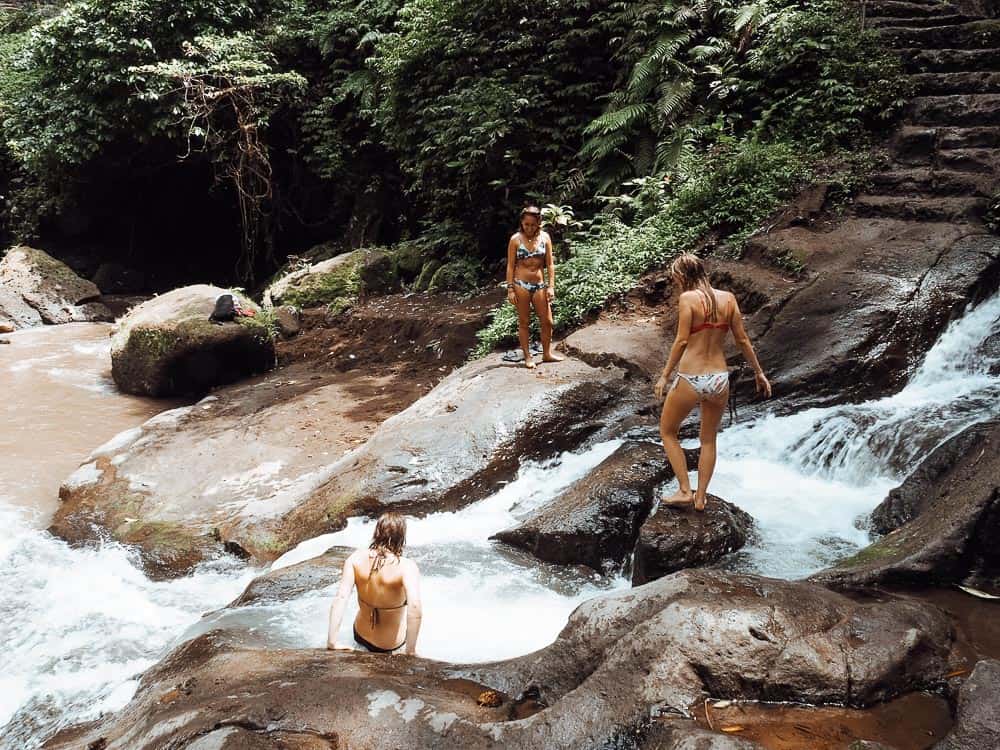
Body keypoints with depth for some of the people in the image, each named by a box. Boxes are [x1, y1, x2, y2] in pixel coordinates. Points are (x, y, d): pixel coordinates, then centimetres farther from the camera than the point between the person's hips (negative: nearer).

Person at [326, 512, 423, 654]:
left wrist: (332, 641, -18)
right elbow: (415, 608, -39)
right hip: (392, 643, -5)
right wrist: (411, 651, -28)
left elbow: (340, 598, -22)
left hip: (360, 636, 5)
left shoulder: (356, 558, -17)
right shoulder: (406, 567, -28)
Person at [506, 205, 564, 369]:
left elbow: (550, 264, 3)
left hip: (539, 285, 3)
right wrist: (510, 289, -8)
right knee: (524, 322, 5)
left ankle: (547, 353, 23)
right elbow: (510, 265, -3)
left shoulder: (545, 237, 1)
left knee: (547, 321, 6)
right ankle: (527, 357, 15)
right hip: (521, 285, -3)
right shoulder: (516, 239, -5)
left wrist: (551, 286, -3)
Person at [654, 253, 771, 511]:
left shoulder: (688, 298, -10)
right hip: (719, 379, 5)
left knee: (667, 432, 19)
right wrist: (758, 372, 16)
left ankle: (684, 490, 14)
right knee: (708, 440, 23)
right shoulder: (728, 298, 3)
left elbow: (682, 341, -14)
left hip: (690, 380, -5)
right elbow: (742, 340, 6)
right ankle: (701, 497, 25)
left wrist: (664, 376, -7)